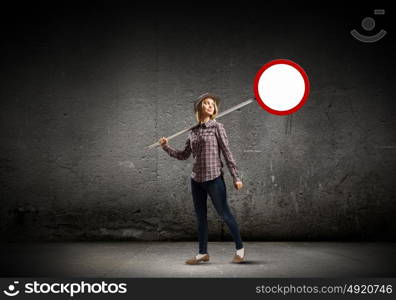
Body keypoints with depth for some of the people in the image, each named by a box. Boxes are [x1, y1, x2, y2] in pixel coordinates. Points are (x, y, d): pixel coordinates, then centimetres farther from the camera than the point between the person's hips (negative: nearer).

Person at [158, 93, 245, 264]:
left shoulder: (217, 127, -3)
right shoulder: (193, 131, 9)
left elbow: (227, 152, -5)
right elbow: (184, 155, 14)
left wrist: (235, 177, -8)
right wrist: (166, 147, 3)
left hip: (214, 178, -5)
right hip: (196, 179, 5)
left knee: (224, 214, 2)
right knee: (200, 217, 10)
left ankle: (240, 248, 16)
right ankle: (203, 253, 20)